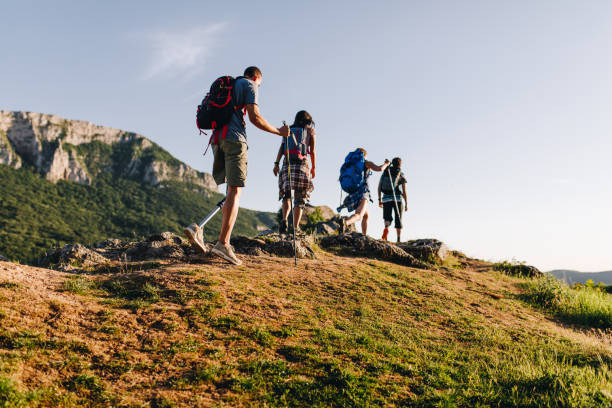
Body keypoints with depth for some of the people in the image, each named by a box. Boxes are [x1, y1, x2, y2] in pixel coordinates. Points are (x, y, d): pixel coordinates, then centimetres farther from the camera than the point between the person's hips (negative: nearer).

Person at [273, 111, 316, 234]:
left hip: (287, 163, 2)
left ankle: (284, 219, -15)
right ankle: (296, 227, -6)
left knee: (286, 194, 10)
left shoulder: (289, 130, 17)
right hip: (302, 164, -2)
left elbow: (281, 148, 2)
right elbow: (312, 152, 3)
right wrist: (313, 168, 12)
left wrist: (276, 164, -5)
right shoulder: (310, 131, 10)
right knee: (300, 198, 3)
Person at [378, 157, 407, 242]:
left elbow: (379, 187, 6)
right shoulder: (401, 174, 2)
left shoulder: (385, 172, 11)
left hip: (386, 198, 2)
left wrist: (379, 199, 10)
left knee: (387, 217, 7)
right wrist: (406, 204, 2)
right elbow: (404, 191, -2)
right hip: (397, 198, -2)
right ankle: (398, 239, 6)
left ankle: (386, 229, -27)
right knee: (398, 219, 10)